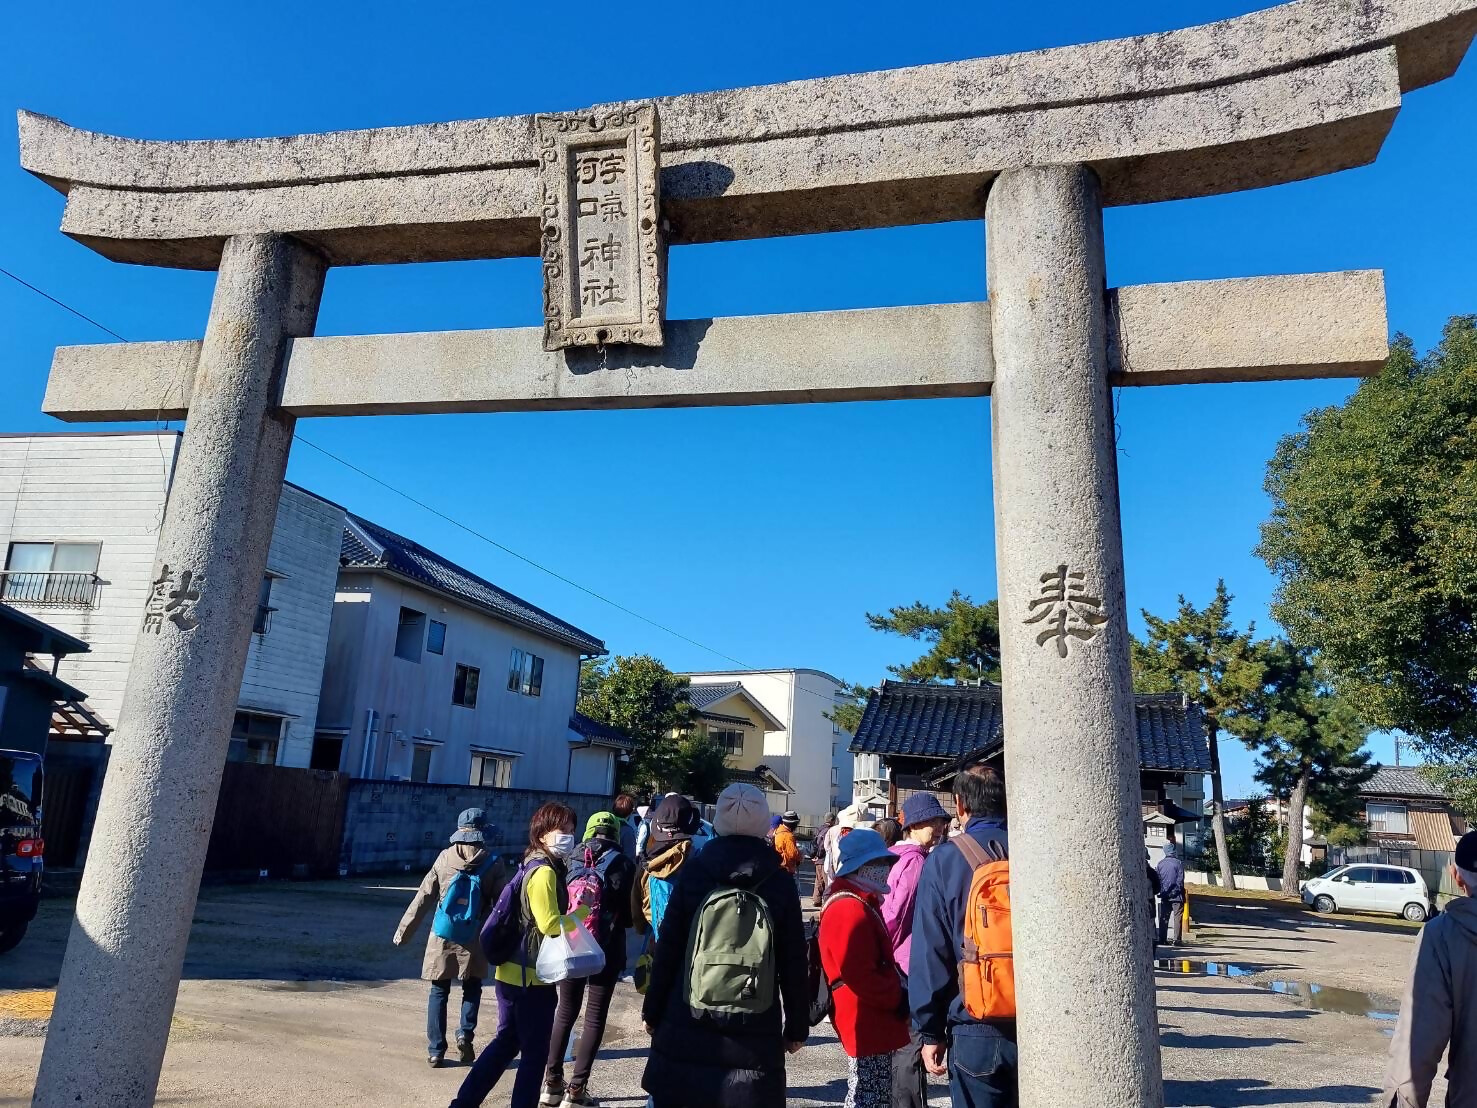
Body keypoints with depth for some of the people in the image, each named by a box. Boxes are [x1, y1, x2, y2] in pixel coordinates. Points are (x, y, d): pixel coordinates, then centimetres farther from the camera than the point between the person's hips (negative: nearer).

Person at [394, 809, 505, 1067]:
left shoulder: (445, 858, -3)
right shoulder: (493, 863, -6)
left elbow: (424, 897, 0)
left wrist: (403, 930, 7)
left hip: (442, 938, 1)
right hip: (474, 940, -1)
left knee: (439, 992, 12)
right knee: (472, 989, 18)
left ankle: (435, 1051, 12)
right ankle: (465, 1033, -1)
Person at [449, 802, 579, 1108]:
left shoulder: (534, 866, 12)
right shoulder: (544, 871, -18)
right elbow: (550, 924, -23)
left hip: (513, 971, 10)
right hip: (532, 976, -9)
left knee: (506, 1042, 20)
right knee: (535, 1053, 5)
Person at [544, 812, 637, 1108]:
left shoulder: (572, 860, -1)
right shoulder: (623, 865, -9)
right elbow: (629, 916, -5)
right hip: (605, 952, -3)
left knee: (565, 1012, 18)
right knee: (595, 1018, 7)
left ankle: (552, 1082, 23)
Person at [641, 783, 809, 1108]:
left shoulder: (695, 871, -3)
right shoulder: (780, 881, -2)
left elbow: (667, 948, -1)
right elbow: (793, 962, 0)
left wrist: (652, 1010, 8)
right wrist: (797, 1026, 9)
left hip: (686, 1024, 0)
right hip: (755, 1032, 0)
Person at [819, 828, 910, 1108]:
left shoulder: (862, 904, 15)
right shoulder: (850, 910, -21)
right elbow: (860, 977, -27)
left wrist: (897, 992, 8)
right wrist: (899, 999, -16)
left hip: (873, 1023, 11)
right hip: (867, 1025, -11)